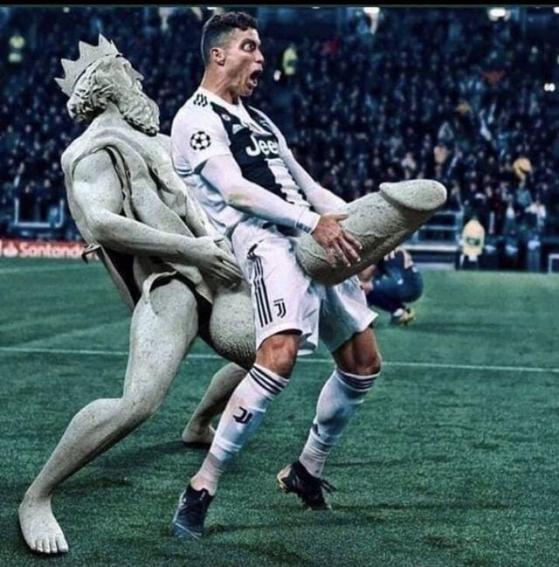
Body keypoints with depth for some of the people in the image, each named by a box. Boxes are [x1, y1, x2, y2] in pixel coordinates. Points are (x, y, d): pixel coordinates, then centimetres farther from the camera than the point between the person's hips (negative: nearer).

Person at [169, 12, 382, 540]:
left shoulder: (258, 119, 27)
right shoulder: (197, 119, -2)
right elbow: (235, 191, -17)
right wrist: (313, 222, -26)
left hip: (315, 240, 9)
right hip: (267, 241, -9)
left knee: (363, 363, 12)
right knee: (280, 354, -31)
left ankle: (307, 471, 28)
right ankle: (201, 489, -24)